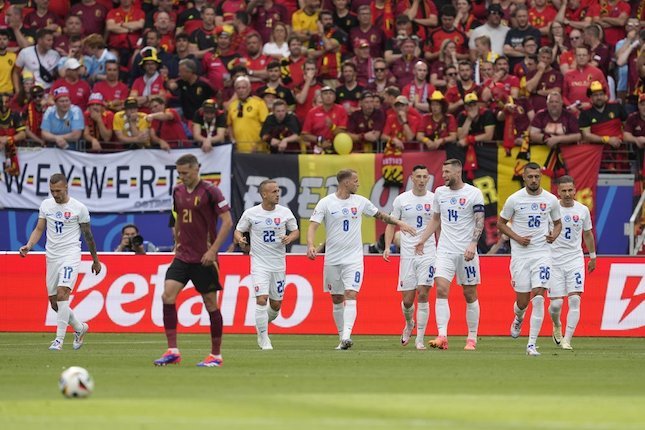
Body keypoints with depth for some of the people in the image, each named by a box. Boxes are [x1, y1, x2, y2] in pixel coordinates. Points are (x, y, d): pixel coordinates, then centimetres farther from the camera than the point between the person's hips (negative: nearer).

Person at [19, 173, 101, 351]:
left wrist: (95, 260, 11)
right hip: (52, 256, 5)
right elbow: (39, 229, 11)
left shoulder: (79, 208, -5)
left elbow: (88, 235, 4)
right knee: (54, 302, 5)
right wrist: (29, 245, -8)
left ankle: (59, 339, -21)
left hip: (70, 254, -5)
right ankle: (79, 327, 29)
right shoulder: (46, 205, 7)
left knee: (62, 293, -22)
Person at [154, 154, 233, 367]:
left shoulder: (210, 191, -10)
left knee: (210, 303, 2)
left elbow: (227, 221, -12)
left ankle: (216, 355, 13)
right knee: (167, 295, -11)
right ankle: (172, 351, -10)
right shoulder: (178, 191, 9)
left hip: (204, 258, -6)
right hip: (183, 255, 6)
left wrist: (213, 250, -16)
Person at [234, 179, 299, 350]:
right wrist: (240, 240, -17)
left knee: (276, 304, 7)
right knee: (261, 299, -16)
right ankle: (264, 339, -6)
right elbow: (238, 231, 5)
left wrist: (289, 238, -11)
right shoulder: (250, 214, -5)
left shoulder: (285, 212, 1)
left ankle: (262, 325, 37)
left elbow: (296, 231, 12)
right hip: (259, 263, -3)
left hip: (279, 264, 3)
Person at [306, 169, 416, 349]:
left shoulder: (360, 201, 4)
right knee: (337, 300, 7)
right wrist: (310, 245, -26)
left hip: (354, 258, 0)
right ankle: (342, 338, 17)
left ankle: (347, 336, -26)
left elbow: (380, 215, 21)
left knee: (350, 296, -16)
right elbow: (313, 226, -9)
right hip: (332, 259, 0)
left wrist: (398, 222, 16)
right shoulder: (325, 203, -4)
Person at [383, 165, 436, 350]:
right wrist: (387, 247, -4)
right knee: (407, 299, 1)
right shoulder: (401, 200, 3)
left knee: (423, 295, -10)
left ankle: (420, 339, -3)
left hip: (428, 253, -1)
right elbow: (391, 224, 8)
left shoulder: (434, 200, 3)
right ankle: (409, 324, 35)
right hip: (407, 254, 1)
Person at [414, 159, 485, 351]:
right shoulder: (440, 192, 10)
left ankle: (472, 338, 14)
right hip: (445, 249, 3)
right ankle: (442, 337, -20)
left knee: (470, 295, 4)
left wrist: (473, 244, -22)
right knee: (441, 289, -14)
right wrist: (422, 240, 13)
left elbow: (480, 221, -10)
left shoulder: (473, 193, -5)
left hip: (466, 251, -3)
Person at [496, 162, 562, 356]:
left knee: (539, 298, -13)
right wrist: (517, 238, -8)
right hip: (520, 255, 0)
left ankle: (532, 345, -11)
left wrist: (554, 234, -6)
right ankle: (519, 318, 41)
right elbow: (501, 223, 6)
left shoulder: (551, 200, 2)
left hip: (542, 253, 0)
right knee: (523, 300, 2)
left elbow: (557, 223, 17)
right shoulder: (514, 199, -4)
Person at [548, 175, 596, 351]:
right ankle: (557, 326, 32)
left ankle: (567, 340, -11)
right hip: (554, 260, -1)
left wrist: (593, 257, 25)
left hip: (575, 259, 1)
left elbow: (588, 234, 18)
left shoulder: (583, 210, 3)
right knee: (556, 303, -2)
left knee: (574, 300, -13)